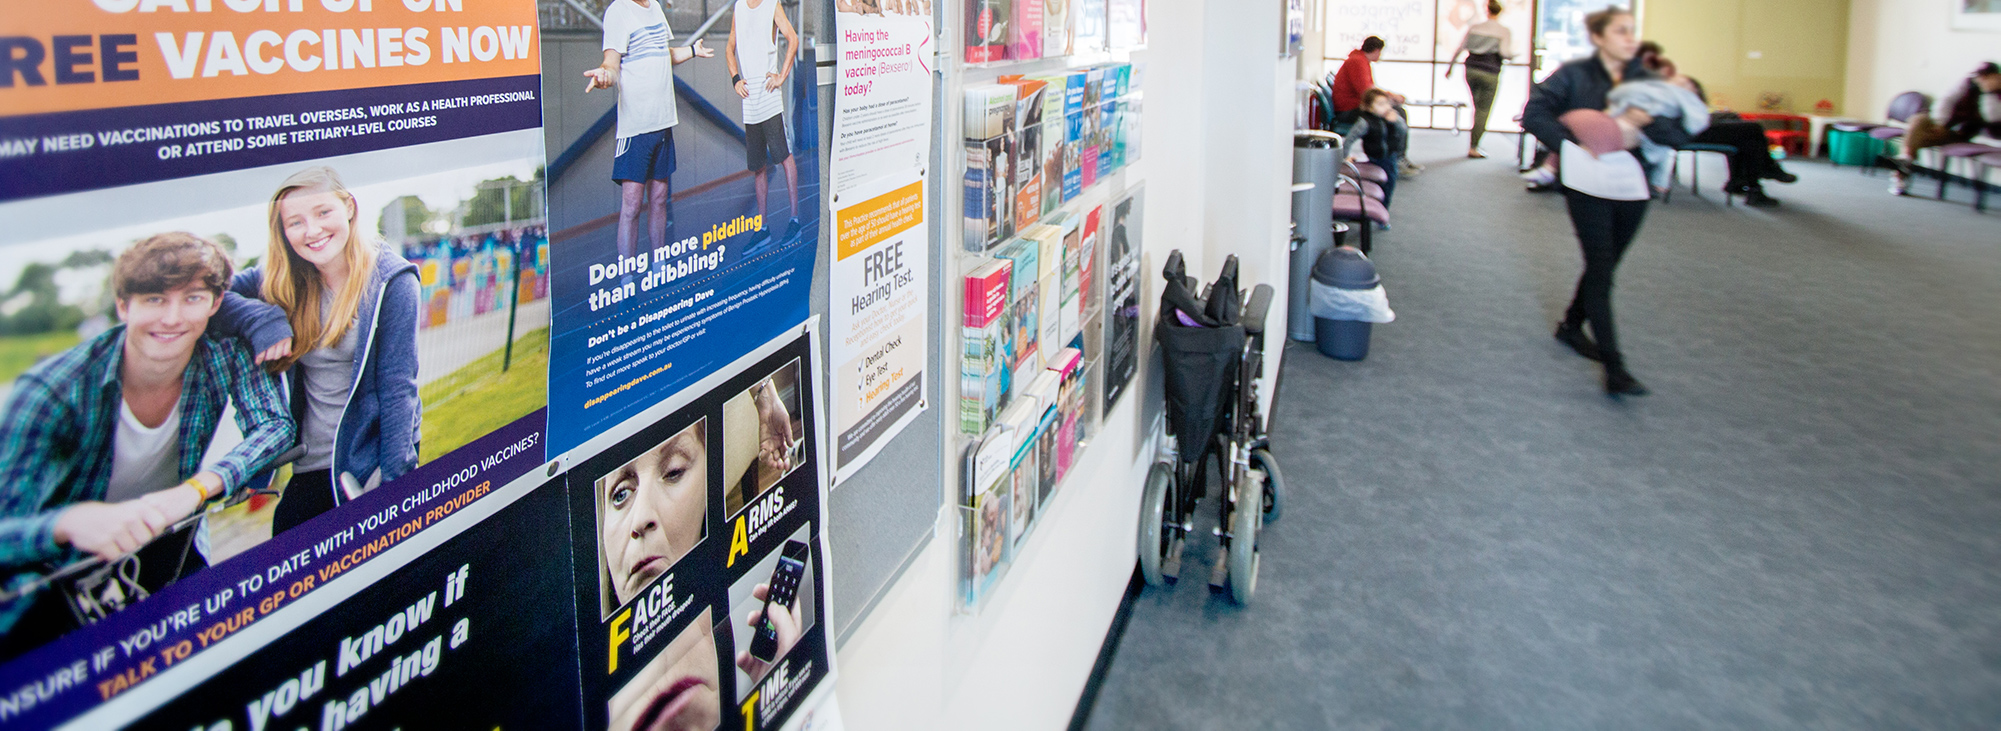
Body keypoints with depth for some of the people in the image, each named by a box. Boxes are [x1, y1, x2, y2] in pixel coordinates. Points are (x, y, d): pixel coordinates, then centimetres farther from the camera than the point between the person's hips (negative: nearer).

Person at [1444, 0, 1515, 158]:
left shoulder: (1474, 28, 7)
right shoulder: (1505, 31, -4)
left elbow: (1459, 49, 7)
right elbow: (1506, 53, -15)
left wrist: (1450, 66, 18)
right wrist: (1513, 53, 8)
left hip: (1470, 71, 4)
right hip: (1489, 74, -4)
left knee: (1477, 107, 19)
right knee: (1483, 111, 2)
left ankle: (1473, 143, 16)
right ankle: (1473, 148, -1)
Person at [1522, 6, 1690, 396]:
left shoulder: (1646, 80, 4)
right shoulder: (1575, 75, -5)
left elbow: (1680, 136, -2)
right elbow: (1533, 115, -14)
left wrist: (1647, 121, -23)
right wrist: (1571, 146, -25)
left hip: (1632, 187, 5)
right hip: (1588, 187, -4)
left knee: (1605, 264, 16)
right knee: (1601, 268, -9)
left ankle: (1571, 325, 42)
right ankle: (1614, 368, -9)